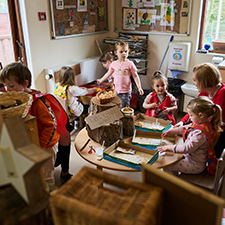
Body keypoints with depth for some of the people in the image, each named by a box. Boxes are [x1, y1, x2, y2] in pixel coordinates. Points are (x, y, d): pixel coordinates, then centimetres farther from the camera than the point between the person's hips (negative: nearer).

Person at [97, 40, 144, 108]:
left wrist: (139, 88, -13)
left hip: (126, 92, -4)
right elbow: (108, 73, 18)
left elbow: (135, 76, -5)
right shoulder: (114, 64, 3)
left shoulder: (129, 64, -9)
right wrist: (101, 80, 28)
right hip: (116, 90, 4)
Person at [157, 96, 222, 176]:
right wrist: (171, 131, 8)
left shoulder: (200, 133, -33)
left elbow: (187, 148, -32)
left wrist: (168, 147, -25)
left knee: (167, 167, -9)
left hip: (195, 166, -10)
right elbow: (185, 129, 12)